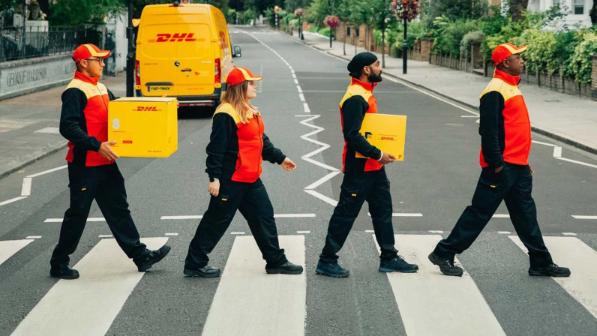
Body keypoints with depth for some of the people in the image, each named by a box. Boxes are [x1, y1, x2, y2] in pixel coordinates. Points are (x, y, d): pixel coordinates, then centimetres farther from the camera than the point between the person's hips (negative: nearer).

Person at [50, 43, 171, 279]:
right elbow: (67, 127, -24)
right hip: (85, 165, -8)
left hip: (105, 163, 9)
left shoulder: (100, 88, 13)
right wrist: (96, 145, -29)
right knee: (78, 213, 1)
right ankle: (59, 263, 15)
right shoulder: (75, 91, -15)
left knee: (118, 209, 11)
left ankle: (141, 256, 16)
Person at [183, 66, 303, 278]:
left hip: (251, 179, 9)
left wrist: (279, 158, 24)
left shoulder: (251, 112, 13)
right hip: (231, 180, -9)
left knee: (264, 217, 13)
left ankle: (276, 261, 23)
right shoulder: (226, 114, -17)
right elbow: (216, 148, -20)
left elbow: (262, 141, 23)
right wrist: (214, 177, -22)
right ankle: (194, 264, 10)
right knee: (216, 221, -1)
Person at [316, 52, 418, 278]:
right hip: (359, 168, -10)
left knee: (383, 210, 15)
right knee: (346, 214, -3)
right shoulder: (355, 98, -20)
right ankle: (327, 261, 6)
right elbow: (352, 135, -27)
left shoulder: (365, 93, 13)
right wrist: (378, 155, -23)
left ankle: (389, 258, 24)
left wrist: (381, 153, 10)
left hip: (374, 166, 10)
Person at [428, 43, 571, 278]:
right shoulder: (495, 91, -15)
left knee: (526, 216, 14)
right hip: (502, 167, -9)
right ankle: (444, 254, 6)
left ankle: (541, 264, 21)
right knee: (479, 213, -3)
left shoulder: (511, 87, 15)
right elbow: (489, 131, -21)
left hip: (517, 167, 9)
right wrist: (497, 165, -22)